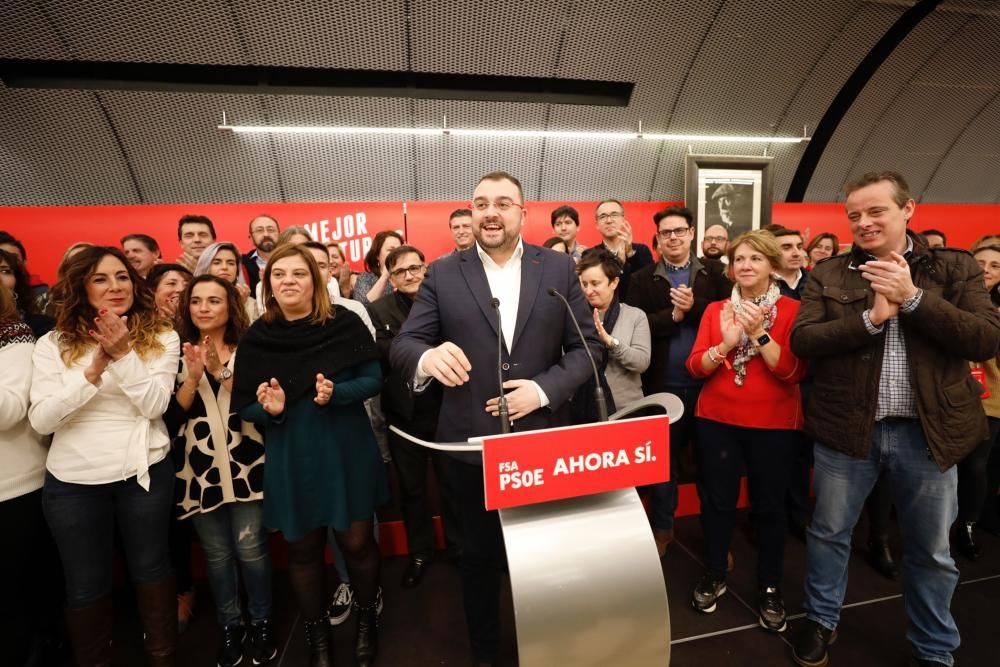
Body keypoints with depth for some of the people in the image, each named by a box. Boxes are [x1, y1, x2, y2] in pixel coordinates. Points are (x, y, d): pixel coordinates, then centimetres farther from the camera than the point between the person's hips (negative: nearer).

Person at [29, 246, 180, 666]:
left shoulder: (161, 338, -5)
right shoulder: (53, 344, -3)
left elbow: (154, 405, -14)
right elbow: (41, 420, -11)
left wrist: (124, 355, -26)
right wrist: (93, 371, -23)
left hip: (144, 472, 0)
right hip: (73, 481, 1)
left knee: (150, 568, 16)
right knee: (86, 584, 16)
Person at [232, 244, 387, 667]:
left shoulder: (344, 323, -8)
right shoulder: (256, 337, -3)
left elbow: (373, 379, -7)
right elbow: (244, 407, 1)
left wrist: (336, 393, -24)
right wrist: (270, 409, -20)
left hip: (347, 450, -1)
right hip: (290, 459, 2)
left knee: (356, 542, 10)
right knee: (303, 549, 14)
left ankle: (367, 621, 38)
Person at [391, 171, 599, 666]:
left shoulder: (559, 268, -1)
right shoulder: (442, 274, -3)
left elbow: (587, 345, -2)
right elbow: (402, 344, -8)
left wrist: (543, 389, -18)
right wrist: (428, 357, -32)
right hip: (472, 443, 0)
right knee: (479, 555, 19)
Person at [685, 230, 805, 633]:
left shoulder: (792, 310, -2)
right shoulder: (715, 310, 5)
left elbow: (793, 372, -12)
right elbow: (695, 367, -3)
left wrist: (759, 334, -21)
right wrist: (725, 344, -20)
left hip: (774, 424, -2)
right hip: (717, 420, 2)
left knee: (769, 504, 7)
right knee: (716, 500, 8)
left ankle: (770, 588, 25)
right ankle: (714, 575, 28)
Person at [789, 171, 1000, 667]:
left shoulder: (956, 268, 1)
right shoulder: (827, 274, 0)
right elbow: (802, 340, -10)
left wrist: (912, 297, -18)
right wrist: (871, 317, -19)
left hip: (928, 432, 1)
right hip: (846, 428, 0)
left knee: (932, 552, 16)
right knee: (828, 533, 15)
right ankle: (820, 621, 37)